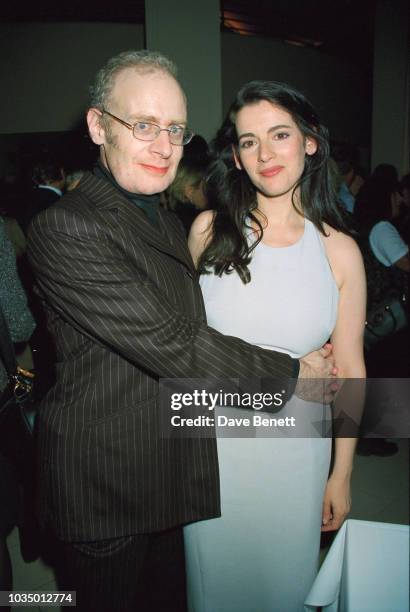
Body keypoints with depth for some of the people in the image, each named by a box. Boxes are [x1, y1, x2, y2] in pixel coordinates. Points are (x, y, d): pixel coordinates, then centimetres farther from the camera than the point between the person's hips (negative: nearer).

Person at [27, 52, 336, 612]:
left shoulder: (170, 224, 8)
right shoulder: (67, 228, -22)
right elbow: (173, 348, -25)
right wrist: (292, 371, -14)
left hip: (173, 477, 8)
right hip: (105, 490, -7)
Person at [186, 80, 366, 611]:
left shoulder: (339, 251, -8)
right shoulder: (209, 230, -7)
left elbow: (349, 369, -3)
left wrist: (342, 476, 2)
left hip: (297, 452, 0)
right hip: (213, 447, 1)